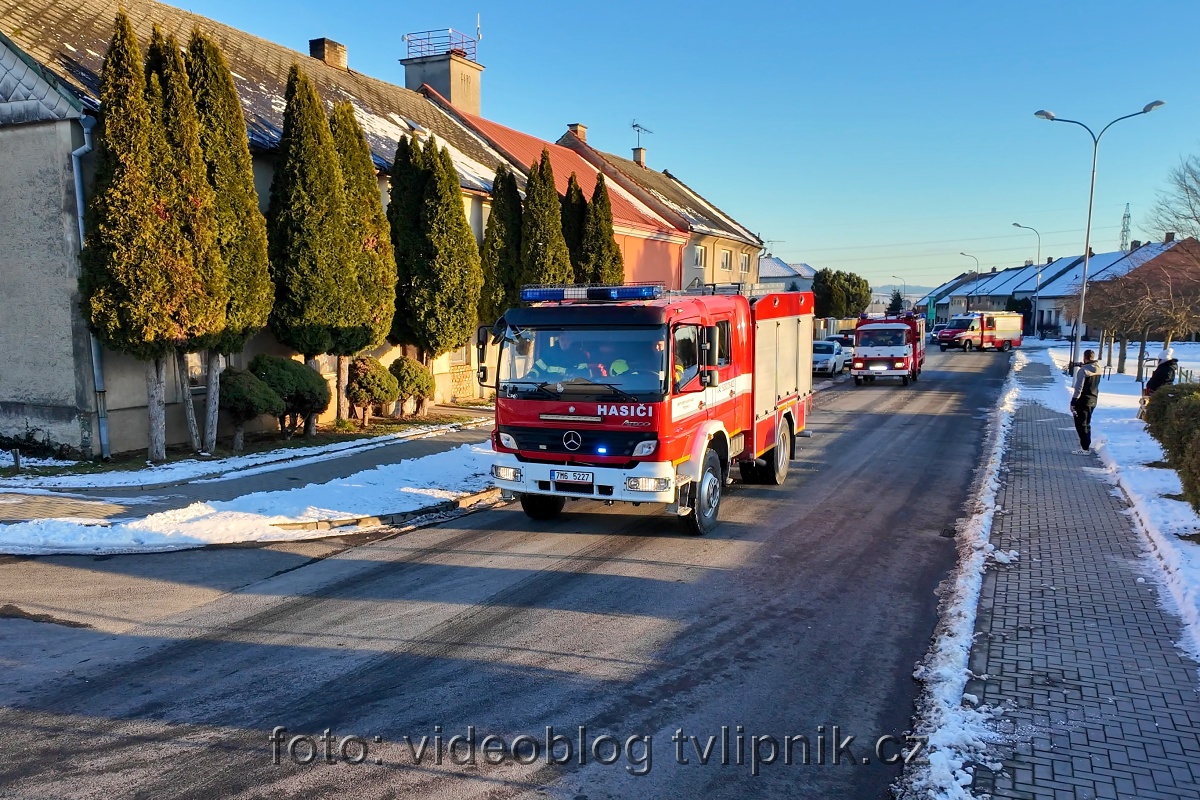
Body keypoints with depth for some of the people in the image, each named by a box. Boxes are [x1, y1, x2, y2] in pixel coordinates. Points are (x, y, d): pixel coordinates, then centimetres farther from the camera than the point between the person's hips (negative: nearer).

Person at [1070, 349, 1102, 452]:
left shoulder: (1083, 370, -19)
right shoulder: (1099, 369, 3)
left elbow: (1078, 388, -21)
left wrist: (1073, 402, -17)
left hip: (1083, 401, -8)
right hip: (1093, 400, 8)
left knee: (1080, 424, -1)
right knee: (1086, 423, 21)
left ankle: (1085, 448, -3)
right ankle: (1087, 443, 32)